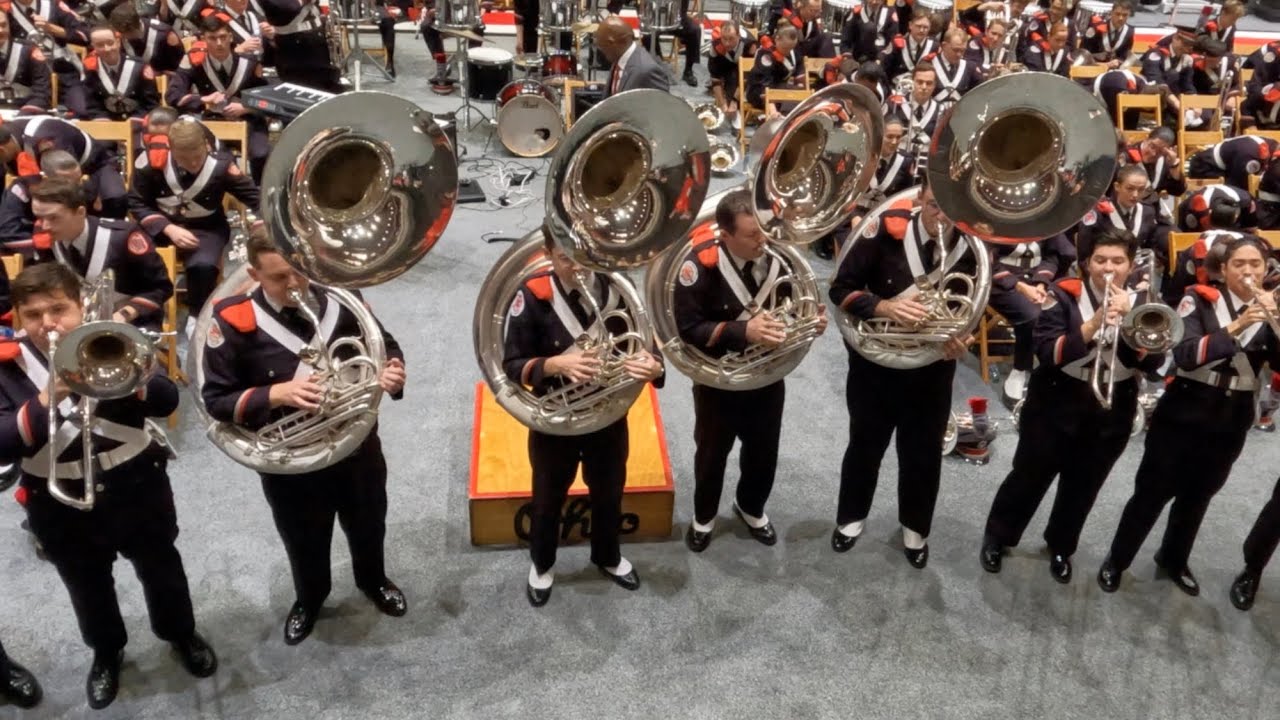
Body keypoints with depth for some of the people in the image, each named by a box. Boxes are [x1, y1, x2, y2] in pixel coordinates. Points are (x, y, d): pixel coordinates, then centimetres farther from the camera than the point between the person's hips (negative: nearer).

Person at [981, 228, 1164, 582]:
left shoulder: (1143, 304, -2)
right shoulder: (1064, 295, -11)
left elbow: (1153, 361, -13)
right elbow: (1047, 353, -21)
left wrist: (1129, 317, -25)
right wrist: (1093, 323, -31)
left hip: (1111, 413, 3)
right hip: (1056, 404, -3)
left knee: (1082, 486, 16)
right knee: (1029, 476, 11)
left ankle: (1060, 547, 39)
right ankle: (997, 537, 32)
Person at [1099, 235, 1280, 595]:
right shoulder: (1200, 299, -9)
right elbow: (1185, 356, -22)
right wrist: (1234, 328, -31)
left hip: (1231, 421, 4)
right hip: (1185, 412, -4)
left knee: (1198, 496, 18)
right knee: (1153, 491, 3)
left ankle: (1174, 560, 38)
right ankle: (1116, 560, 19)